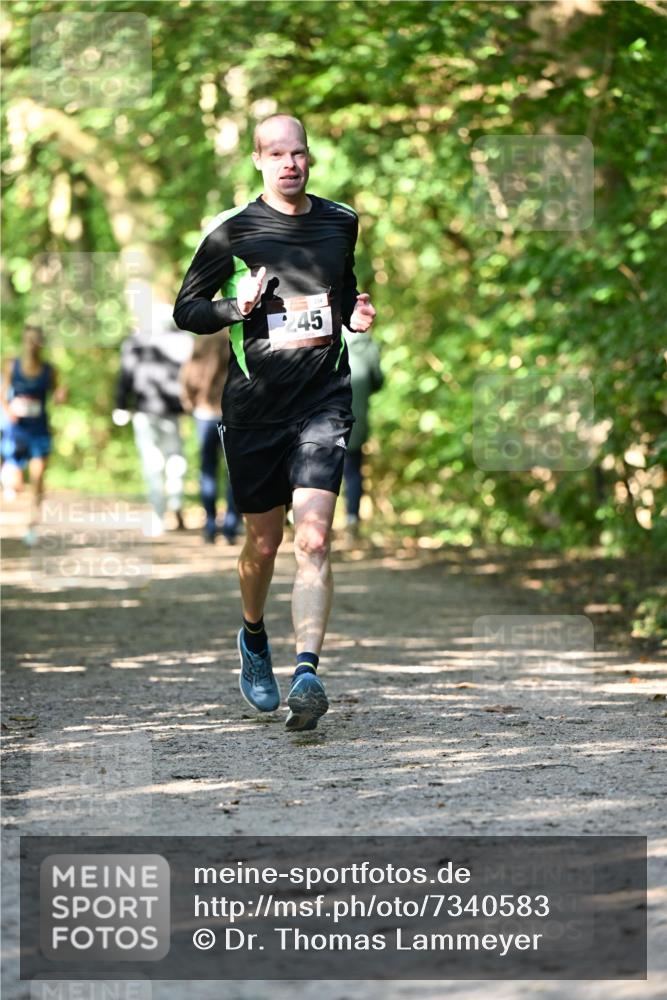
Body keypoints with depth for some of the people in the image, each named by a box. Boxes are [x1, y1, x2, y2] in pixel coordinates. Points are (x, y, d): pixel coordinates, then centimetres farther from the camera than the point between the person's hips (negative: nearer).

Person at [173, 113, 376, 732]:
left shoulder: (341, 222, 9)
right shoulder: (232, 230, -2)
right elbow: (186, 309, 3)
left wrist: (355, 314, 5)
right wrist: (236, 307, -16)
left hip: (323, 400, 1)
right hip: (254, 403, -1)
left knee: (313, 537, -15)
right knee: (264, 542, 10)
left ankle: (307, 674, -22)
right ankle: (253, 639, 40)